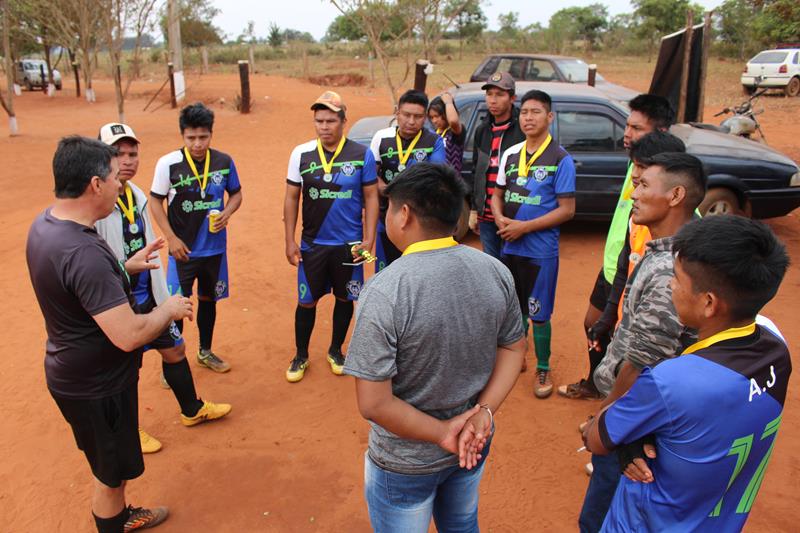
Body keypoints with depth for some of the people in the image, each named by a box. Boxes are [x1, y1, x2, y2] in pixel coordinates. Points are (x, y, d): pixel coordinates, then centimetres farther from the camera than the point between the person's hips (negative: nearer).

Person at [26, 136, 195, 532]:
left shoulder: (45, 224, -2)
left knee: (112, 464, 30)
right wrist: (169, 308, -17)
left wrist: (126, 267, 15)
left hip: (74, 372, 10)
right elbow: (129, 336, -34)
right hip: (96, 386, -10)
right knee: (111, 473, 14)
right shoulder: (83, 252, -34)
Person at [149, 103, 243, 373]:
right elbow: (156, 201, -4)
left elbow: (236, 193, 8)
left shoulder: (224, 161, -6)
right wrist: (171, 238, -11)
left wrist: (227, 212, -13)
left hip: (215, 248, 3)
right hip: (183, 249, -3)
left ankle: (205, 351, 37)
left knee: (208, 299, 18)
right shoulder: (168, 163, -13)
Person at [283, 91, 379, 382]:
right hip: (312, 244, 0)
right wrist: (289, 241, -2)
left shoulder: (362, 154, -6)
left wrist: (369, 238, -8)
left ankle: (335, 351, 35)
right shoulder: (301, 154, -4)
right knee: (307, 301, 8)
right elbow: (291, 198, 2)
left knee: (345, 298, 14)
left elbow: (371, 197, -1)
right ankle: (301, 356, 28)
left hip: (349, 244, 0)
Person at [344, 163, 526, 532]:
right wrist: (484, 412, -8)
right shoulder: (496, 272, -11)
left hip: (406, 463, -4)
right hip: (474, 447, 5)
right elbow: (513, 349, 0)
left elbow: (373, 405, -26)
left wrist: (442, 432, -15)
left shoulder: (384, 292, -28)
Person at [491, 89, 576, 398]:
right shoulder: (510, 154, 5)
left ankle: (543, 369, 23)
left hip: (541, 250, -5)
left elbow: (567, 210, -12)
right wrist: (500, 219, -9)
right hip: (509, 246, 5)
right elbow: (497, 194, 12)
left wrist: (523, 227, -17)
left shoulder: (560, 159, -10)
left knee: (539, 314, 5)